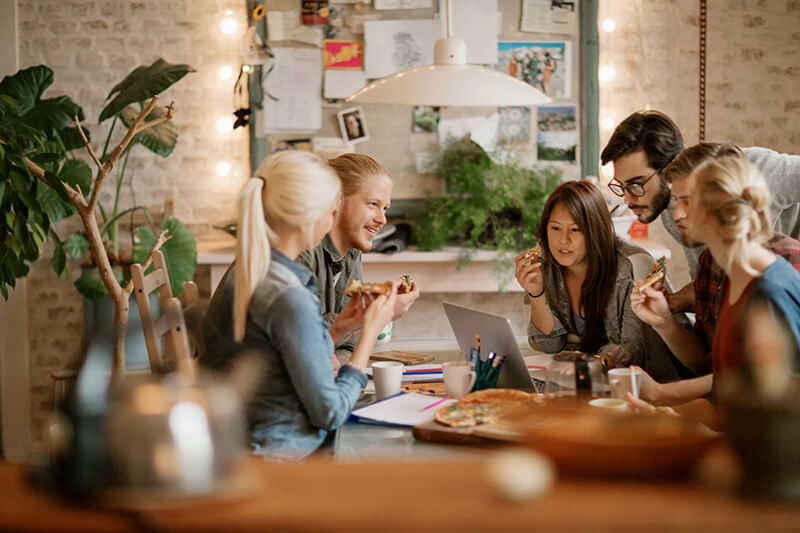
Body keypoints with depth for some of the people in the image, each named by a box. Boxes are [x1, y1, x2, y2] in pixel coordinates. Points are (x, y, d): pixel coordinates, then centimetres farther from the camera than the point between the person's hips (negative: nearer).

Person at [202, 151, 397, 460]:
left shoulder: (243, 273, 6)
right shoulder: (290, 298, -22)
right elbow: (329, 412, -16)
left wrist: (338, 329, 12)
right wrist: (371, 331, -6)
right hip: (282, 456, -9)